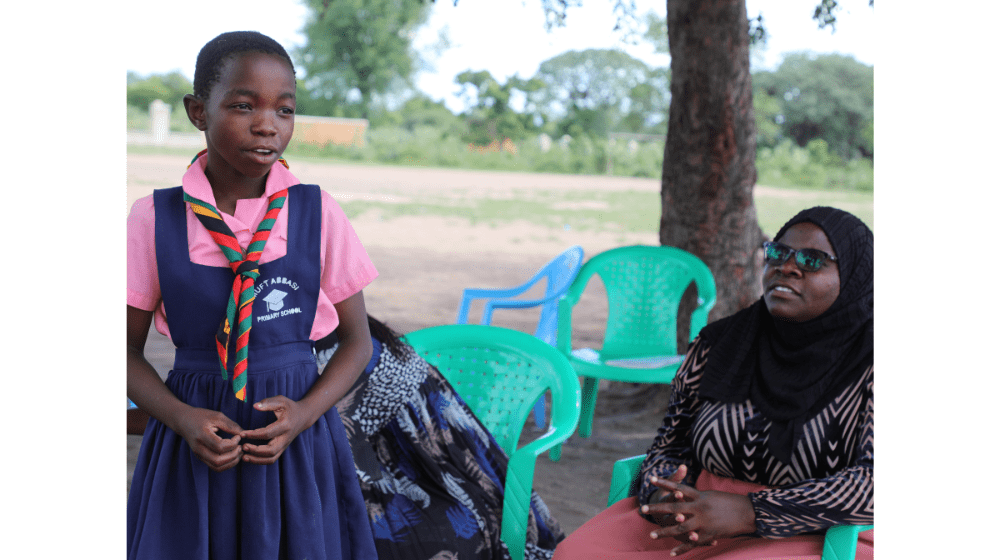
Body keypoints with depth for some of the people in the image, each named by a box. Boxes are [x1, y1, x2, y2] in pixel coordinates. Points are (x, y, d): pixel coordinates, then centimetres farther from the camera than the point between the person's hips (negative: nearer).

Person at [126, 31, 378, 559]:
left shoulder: (317, 213, -5)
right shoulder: (155, 219, -6)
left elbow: (356, 339, 3)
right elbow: (128, 348, 1)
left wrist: (307, 411, -13)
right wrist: (181, 418, -15)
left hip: (296, 437, 0)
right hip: (195, 438, 0)